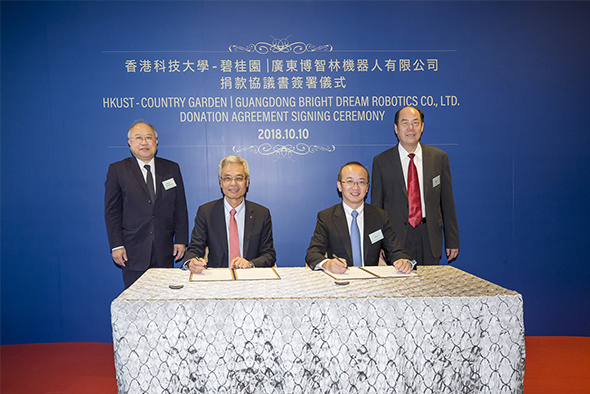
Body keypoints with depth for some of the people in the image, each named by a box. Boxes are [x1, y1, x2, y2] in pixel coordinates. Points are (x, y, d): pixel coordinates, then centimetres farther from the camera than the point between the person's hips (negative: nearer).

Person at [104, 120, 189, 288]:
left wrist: (181, 241, 3)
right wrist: (116, 246, -5)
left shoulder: (171, 169, 9)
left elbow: (180, 208, 9)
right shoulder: (117, 170, 4)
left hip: (164, 252, 2)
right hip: (133, 252, -1)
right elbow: (112, 211, 2)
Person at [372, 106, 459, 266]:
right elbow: (376, 204, 3)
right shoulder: (381, 161, 1)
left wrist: (452, 241, 7)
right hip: (396, 236, -1)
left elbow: (447, 202, 7)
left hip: (429, 237, 1)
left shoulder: (439, 157, 4)